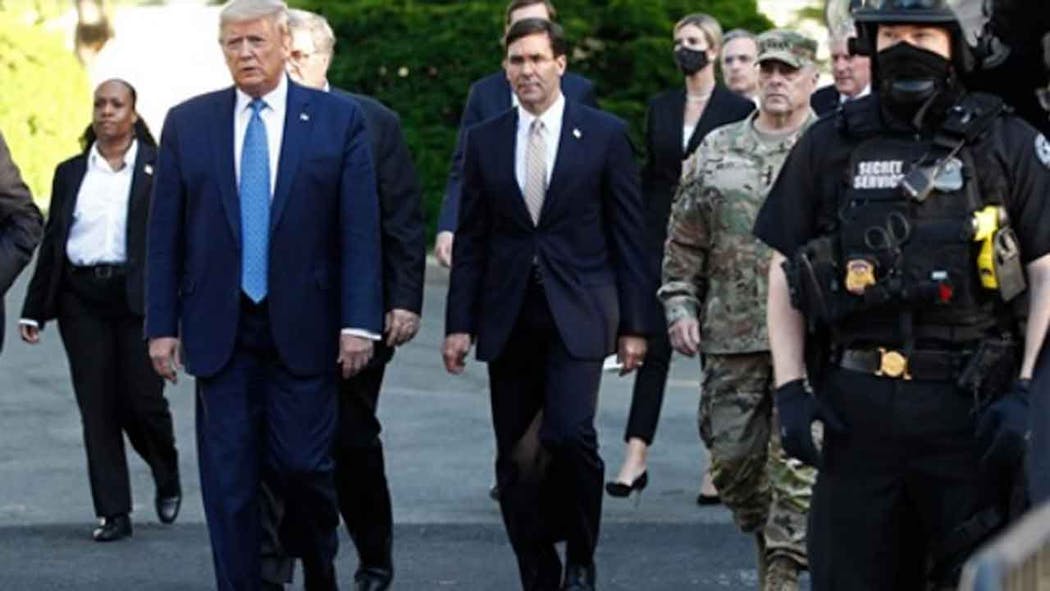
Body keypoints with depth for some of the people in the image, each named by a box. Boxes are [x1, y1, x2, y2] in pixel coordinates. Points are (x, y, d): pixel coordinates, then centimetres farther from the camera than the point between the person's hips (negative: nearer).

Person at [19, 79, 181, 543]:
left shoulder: (159, 169, 4)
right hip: (81, 299, 3)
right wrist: (34, 309, 10)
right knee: (96, 405, 1)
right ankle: (113, 512, 6)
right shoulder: (70, 173, 14)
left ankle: (168, 481, 25)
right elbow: (51, 242, 14)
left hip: (137, 297, -3)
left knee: (142, 399, -5)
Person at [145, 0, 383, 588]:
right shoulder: (187, 123, 6)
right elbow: (165, 236, 6)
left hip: (303, 328, -2)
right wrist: (162, 325, 1)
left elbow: (361, 230, -2)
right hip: (220, 331, 2)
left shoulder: (339, 119, 2)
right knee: (229, 477, 1)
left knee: (302, 465, -1)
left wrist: (360, 323, -9)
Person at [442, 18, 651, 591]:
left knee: (570, 433, -20)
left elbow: (628, 234, 2)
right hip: (509, 319, 3)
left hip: (578, 313, -3)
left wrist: (634, 323, -1)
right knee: (515, 460, 3)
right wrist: (459, 323, 4)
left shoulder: (604, 134, 1)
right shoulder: (484, 141, 8)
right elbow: (471, 239, 10)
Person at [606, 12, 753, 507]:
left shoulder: (737, 109, -1)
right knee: (654, 344, -2)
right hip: (663, 238, 3)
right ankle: (635, 458, -4)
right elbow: (649, 176, 13)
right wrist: (638, 238, 7)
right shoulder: (660, 108, 11)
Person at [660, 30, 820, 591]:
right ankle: (769, 540, 27)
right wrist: (679, 306, 7)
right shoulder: (717, 149, 12)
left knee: (796, 461, -8)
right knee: (731, 456, 7)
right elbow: (684, 239, 15)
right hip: (731, 334, 4)